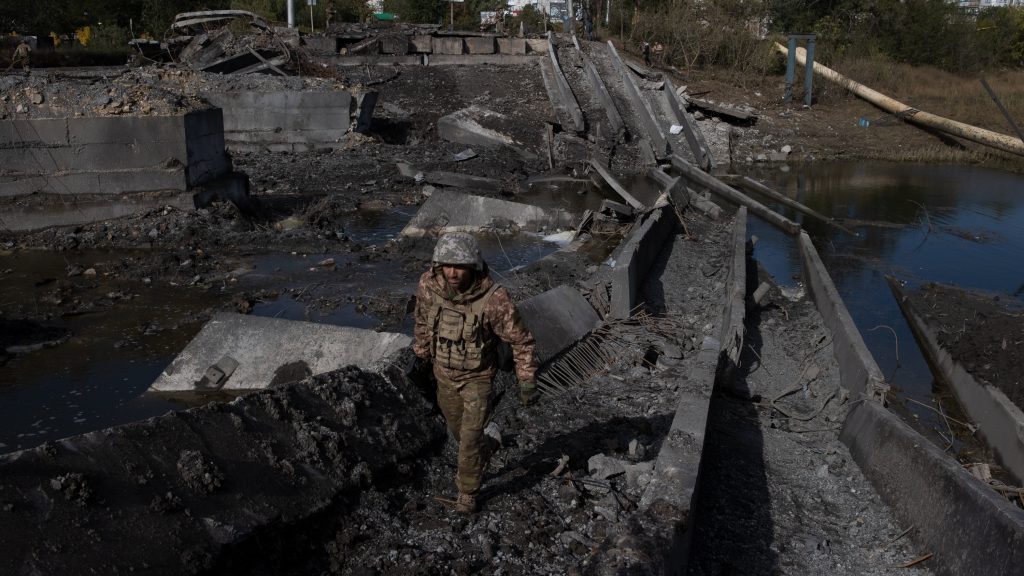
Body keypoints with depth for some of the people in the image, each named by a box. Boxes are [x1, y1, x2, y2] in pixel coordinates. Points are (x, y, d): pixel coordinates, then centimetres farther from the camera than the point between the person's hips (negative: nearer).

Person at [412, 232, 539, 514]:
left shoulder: (494, 298, -34)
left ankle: (468, 492, 24)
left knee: (470, 436, -2)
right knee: (456, 427, 22)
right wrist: (421, 354, 13)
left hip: (478, 377, -4)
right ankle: (484, 450, 54)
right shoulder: (428, 284, -22)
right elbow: (423, 319, 1)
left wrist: (527, 382, -16)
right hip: (444, 372, 4)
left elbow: (521, 340, -21)